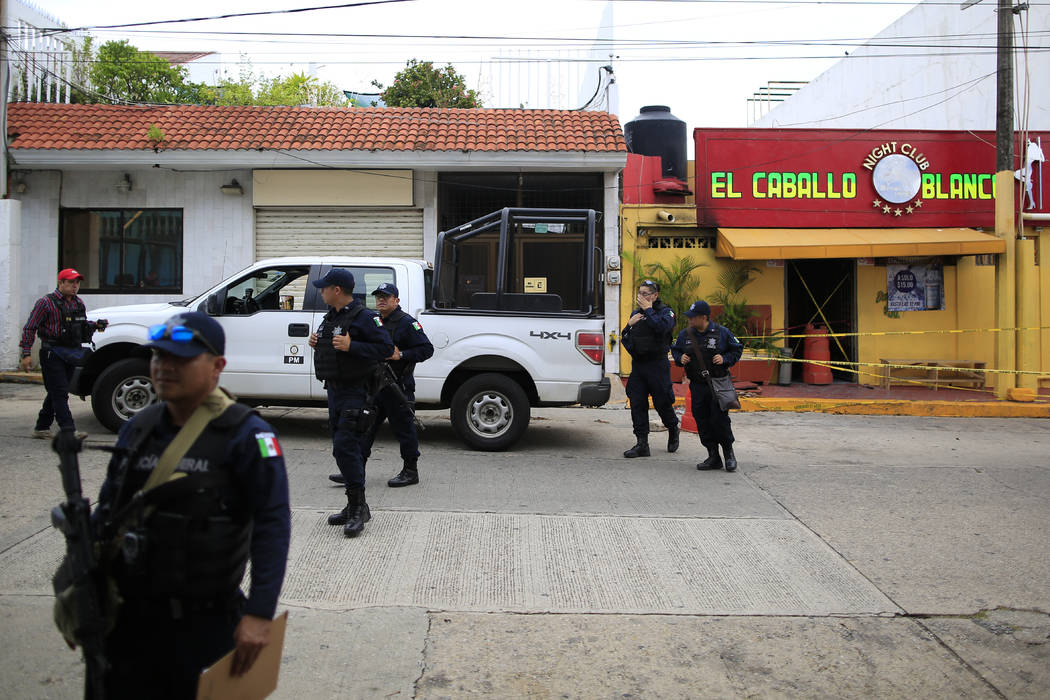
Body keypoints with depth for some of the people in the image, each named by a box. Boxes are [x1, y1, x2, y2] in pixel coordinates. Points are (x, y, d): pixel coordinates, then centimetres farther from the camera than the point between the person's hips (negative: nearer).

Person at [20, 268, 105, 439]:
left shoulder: (79, 303, 13)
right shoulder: (46, 302, -7)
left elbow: (82, 325, 25)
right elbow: (29, 328, -7)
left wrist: (95, 325, 2)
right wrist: (26, 354, -13)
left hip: (71, 354, 7)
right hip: (52, 354, -7)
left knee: (57, 393, 14)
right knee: (59, 393, -11)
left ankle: (42, 427, 26)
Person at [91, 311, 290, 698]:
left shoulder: (244, 433, -15)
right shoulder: (136, 428, 5)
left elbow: (273, 524, -18)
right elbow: (107, 510, 14)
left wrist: (260, 614, -22)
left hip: (204, 623, -5)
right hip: (130, 617, 6)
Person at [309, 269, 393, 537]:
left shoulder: (364, 317, -13)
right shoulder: (330, 317, 15)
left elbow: (386, 348, -19)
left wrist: (351, 346, -26)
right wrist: (317, 343, 6)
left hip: (355, 393, -9)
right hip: (334, 391, 9)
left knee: (345, 447, -15)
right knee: (344, 448, 12)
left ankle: (358, 508, -6)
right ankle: (355, 507, 21)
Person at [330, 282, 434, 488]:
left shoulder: (406, 323, -9)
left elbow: (427, 349, -13)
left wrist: (401, 355, -22)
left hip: (398, 387, -8)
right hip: (375, 386, 8)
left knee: (404, 429, 2)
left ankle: (410, 472, 15)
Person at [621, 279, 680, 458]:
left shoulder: (665, 311, -3)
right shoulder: (636, 313, 16)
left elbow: (662, 327, -25)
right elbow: (625, 337, 18)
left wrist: (648, 310, -17)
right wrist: (629, 324, -1)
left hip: (658, 365, -5)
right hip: (638, 364, 6)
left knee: (662, 402, 2)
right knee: (637, 403, 1)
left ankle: (673, 430, 32)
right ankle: (641, 444, 6)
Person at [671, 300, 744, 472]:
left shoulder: (721, 332, -5)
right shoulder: (685, 334, 4)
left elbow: (737, 349, 6)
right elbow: (675, 350, 18)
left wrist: (725, 359, -10)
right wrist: (680, 358, -3)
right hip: (697, 386, 4)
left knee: (720, 419, -7)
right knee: (702, 421, 3)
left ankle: (729, 454, 15)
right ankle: (713, 457, 15)